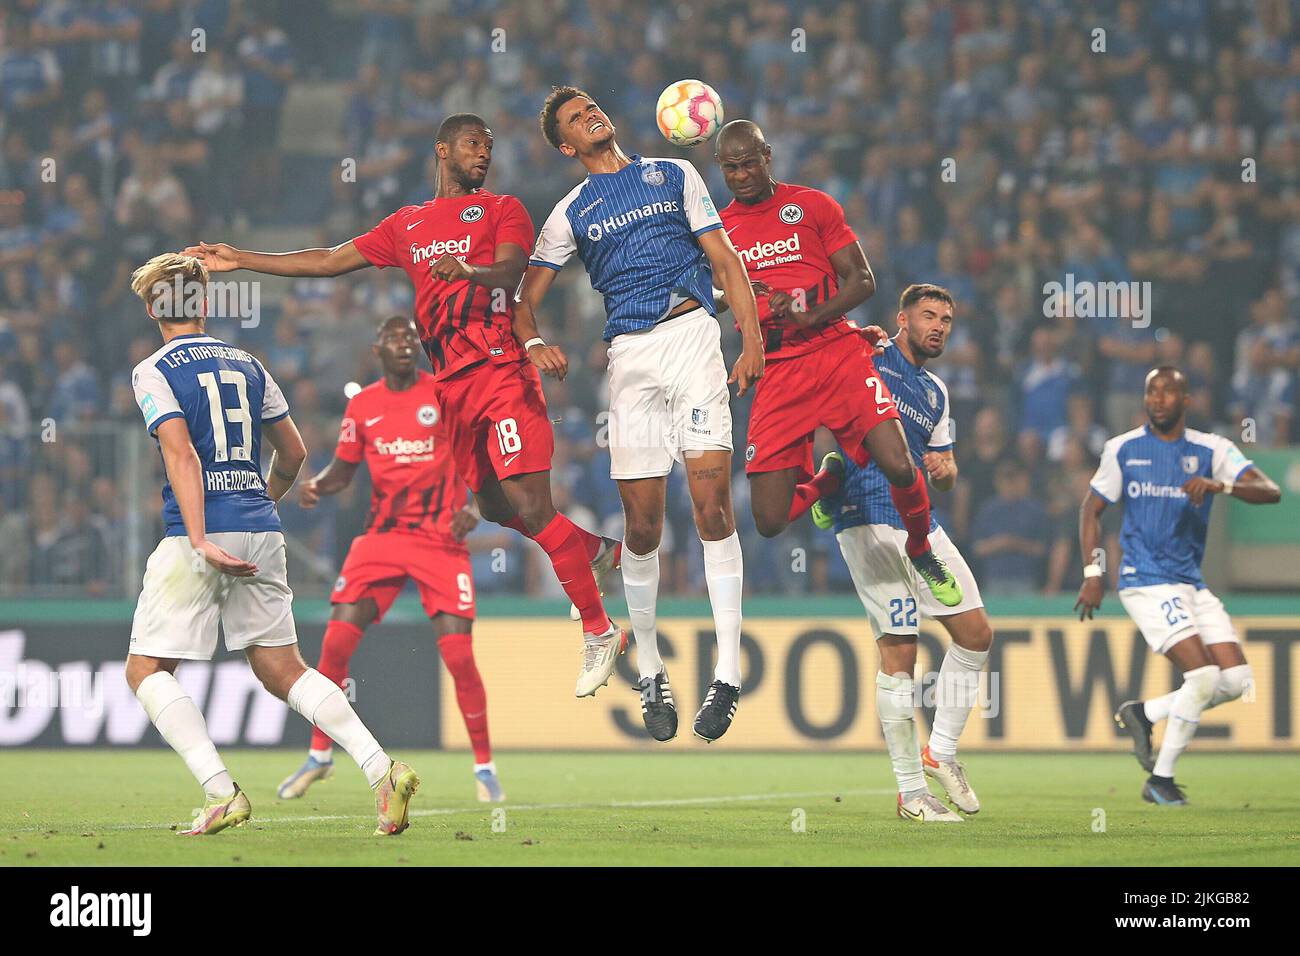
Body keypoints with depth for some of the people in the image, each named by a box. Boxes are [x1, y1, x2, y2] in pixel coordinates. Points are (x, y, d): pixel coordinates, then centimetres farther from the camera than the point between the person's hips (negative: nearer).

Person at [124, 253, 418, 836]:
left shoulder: (154, 372, -3)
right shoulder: (247, 366, 15)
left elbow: (182, 455, -16)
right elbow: (294, 454, 20)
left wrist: (200, 541, -22)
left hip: (198, 535, -6)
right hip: (261, 532, 6)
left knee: (147, 669, 4)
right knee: (281, 669, 12)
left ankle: (221, 792, -13)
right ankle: (381, 769, -6)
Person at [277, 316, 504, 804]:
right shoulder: (362, 406, 6)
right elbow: (343, 470, 15)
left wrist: (473, 508, -15)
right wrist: (316, 485, -7)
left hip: (441, 540, -3)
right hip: (382, 538, 3)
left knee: (459, 656, -10)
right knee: (337, 640, -8)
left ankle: (484, 768, 6)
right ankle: (319, 755, 9)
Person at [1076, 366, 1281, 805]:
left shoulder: (1211, 449, 3)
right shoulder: (1123, 449, 1)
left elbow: (1270, 491, -9)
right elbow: (1091, 508, 9)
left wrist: (1220, 485, -27)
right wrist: (1093, 573, -1)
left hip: (1192, 583, 5)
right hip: (1146, 582, -5)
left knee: (1237, 680, -3)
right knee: (1204, 674, -18)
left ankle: (1143, 714, 14)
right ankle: (1160, 778, -6)